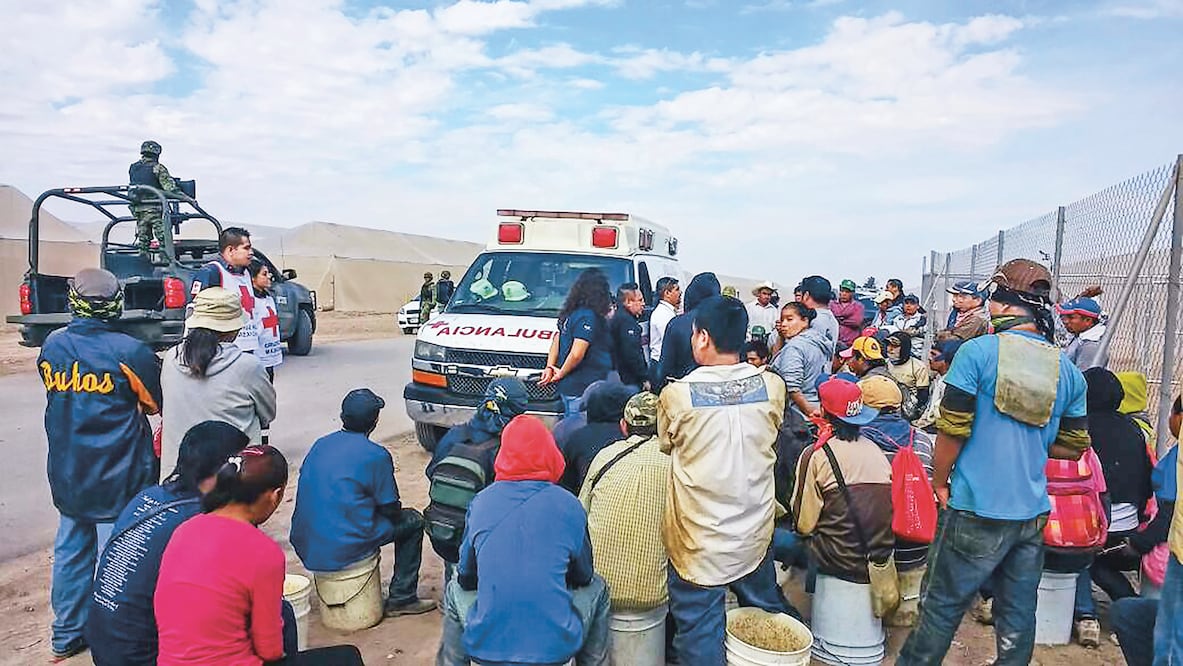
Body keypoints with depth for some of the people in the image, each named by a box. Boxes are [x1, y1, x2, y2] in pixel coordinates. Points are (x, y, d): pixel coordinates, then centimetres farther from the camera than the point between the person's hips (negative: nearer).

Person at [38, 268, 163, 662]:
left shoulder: (52, 346, -1)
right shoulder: (129, 351, -17)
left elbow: (58, 394, 14)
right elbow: (154, 405, -4)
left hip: (66, 474, 6)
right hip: (118, 477, -5)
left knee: (70, 551, 18)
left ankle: (66, 636, 31)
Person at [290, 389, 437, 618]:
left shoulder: (320, 445, 7)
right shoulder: (376, 455, -11)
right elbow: (390, 509, -6)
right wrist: (398, 510, 18)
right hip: (344, 550, -6)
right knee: (413, 521, 13)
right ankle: (402, 598, 13)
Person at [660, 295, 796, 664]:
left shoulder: (677, 394, -17)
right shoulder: (772, 386, -9)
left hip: (698, 539, -3)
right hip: (755, 532, 4)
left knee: (700, 634, 10)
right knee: (767, 615, 25)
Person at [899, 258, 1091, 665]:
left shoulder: (977, 352, -11)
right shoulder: (1069, 371, 5)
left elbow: (952, 430, -12)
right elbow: (1073, 448, 11)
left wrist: (939, 482, 1)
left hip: (977, 510, -5)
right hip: (1033, 511, 5)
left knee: (943, 605, 6)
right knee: (1018, 610, 16)